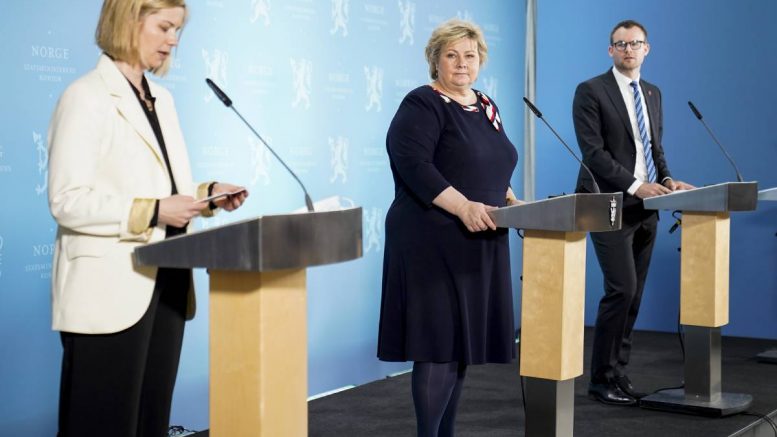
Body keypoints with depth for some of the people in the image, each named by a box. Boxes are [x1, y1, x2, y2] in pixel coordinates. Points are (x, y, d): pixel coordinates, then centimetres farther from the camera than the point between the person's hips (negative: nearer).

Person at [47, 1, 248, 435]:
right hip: (110, 290, -8)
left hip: (165, 284, 8)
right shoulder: (86, 97, -10)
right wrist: (152, 211, -23)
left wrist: (207, 193, 3)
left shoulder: (162, 99, 15)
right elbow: (67, 201, -18)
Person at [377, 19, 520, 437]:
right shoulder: (422, 105, -8)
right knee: (439, 343, -9)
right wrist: (463, 206, -27)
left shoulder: (486, 106, 16)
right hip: (434, 242, -8)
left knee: (464, 341, 11)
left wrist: (510, 201, 6)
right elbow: (413, 166, -20)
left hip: (477, 242, 8)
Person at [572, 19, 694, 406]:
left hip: (645, 208, 7)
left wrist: (666, 180, -1)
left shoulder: (653, 93, 16)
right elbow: (593, 152, -13)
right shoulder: (591, 92, -5)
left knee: (633, 294, 6)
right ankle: (602, 378, -2)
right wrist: (635, 185, -20)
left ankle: (618, 373, 14)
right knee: (621, 289, -13)